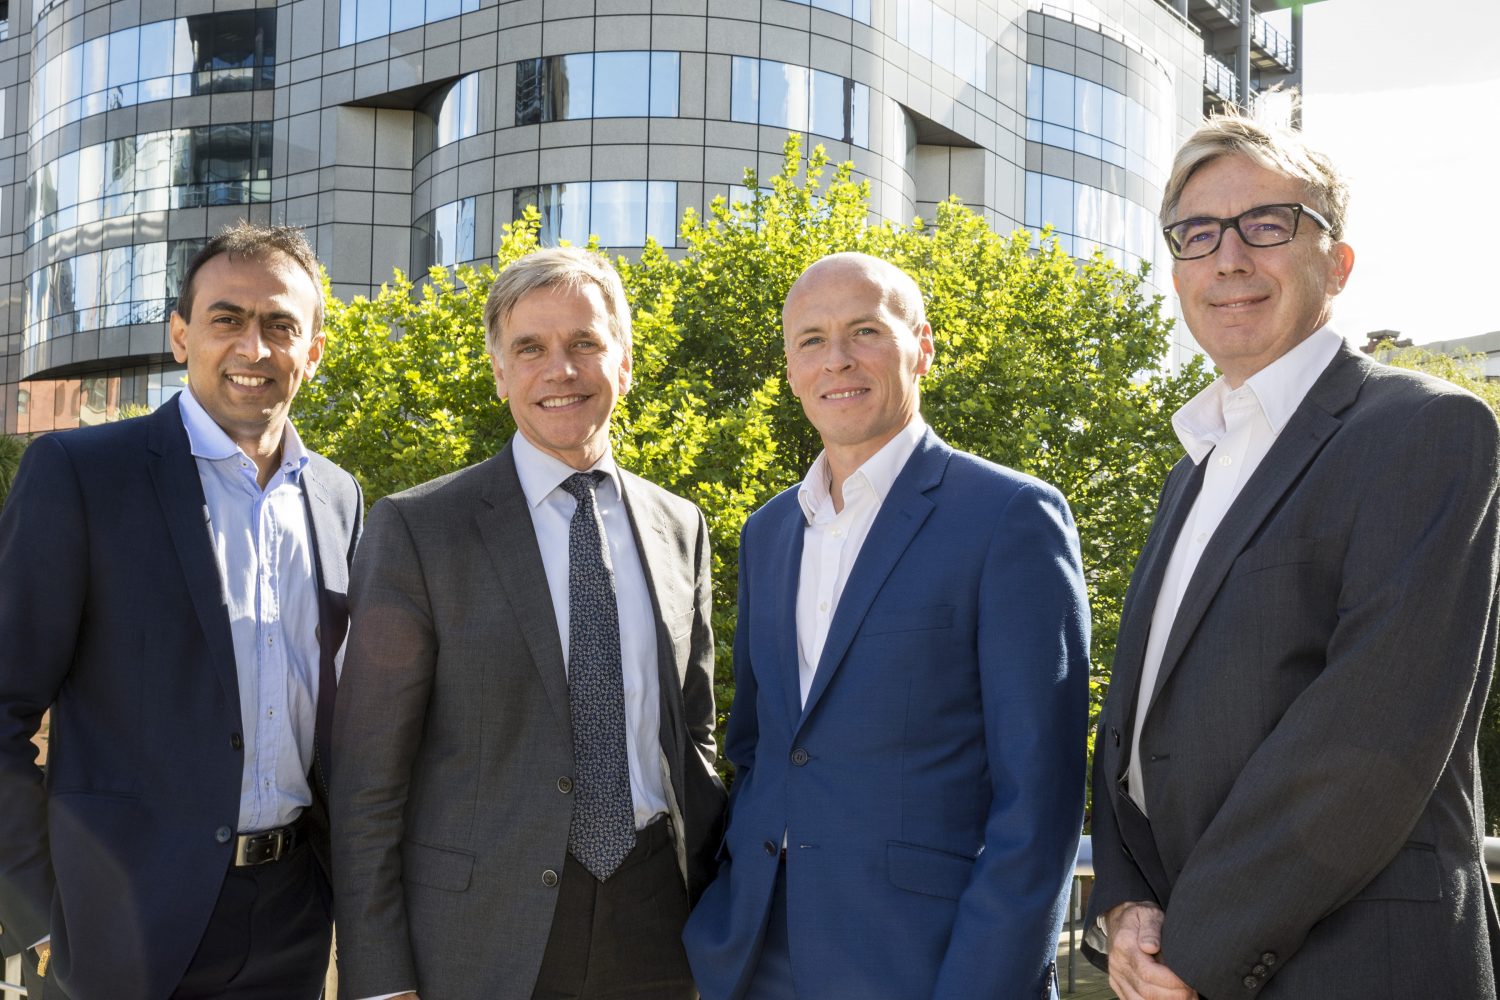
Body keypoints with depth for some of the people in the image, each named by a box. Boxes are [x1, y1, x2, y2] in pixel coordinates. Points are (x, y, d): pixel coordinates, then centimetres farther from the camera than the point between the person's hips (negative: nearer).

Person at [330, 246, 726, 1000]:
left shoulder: (680, 529, 5)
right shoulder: (417, 529, -7)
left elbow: (691, 735, 11)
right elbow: (367, 772, -8)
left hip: (654, 936, 4)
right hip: (480, 937, -3)